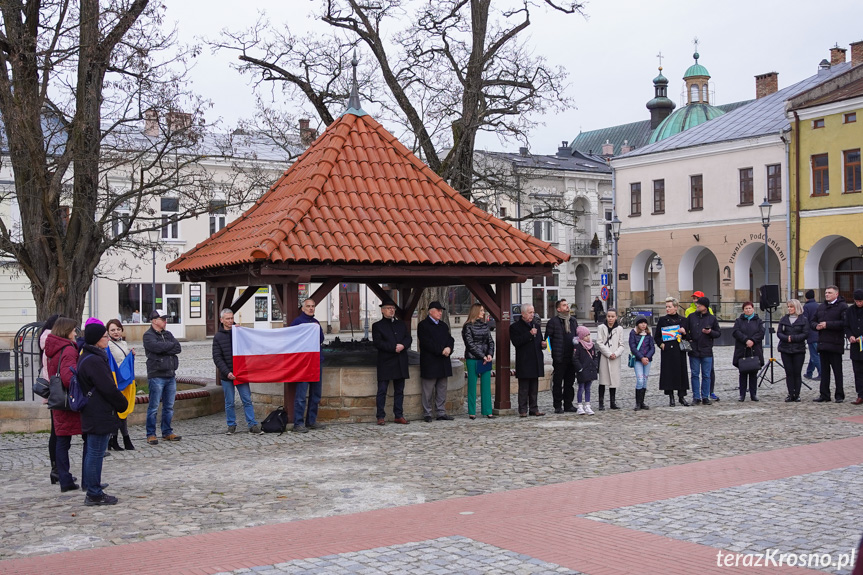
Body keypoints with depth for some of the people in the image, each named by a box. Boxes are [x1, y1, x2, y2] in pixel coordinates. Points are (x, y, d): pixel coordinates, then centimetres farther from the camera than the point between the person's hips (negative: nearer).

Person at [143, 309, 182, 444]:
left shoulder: (168, 334, 16)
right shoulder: (148, 335, -4)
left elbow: (178, 349, 2)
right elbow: (157, 346, -21)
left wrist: (164, 350, -12)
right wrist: (171, 345, -4)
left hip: (171, 375, 7)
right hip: (156, 376, -7)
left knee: (169, 406, 11)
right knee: (153, 407, -3)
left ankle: (167, 432, 20)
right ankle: (151, 434, 4)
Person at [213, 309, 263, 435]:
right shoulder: (218, 337, 3)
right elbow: (217, 358, -1)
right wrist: (227, 372, -14)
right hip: (226, 376, 0)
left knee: (247, 400, -1)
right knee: (229, 403, 6)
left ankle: (252, 425, 1)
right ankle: (231, 425, 18)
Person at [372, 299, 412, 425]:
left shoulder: (401, 325, 18)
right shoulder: (377, 326, 3)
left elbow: (409, 339, 9)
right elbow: (377, 342, -9)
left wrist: (402, 345, -13)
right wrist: (394, 348, -16)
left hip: (401, 363, 5)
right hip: (385, 363, -5)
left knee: (399, 391, 7)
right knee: (382, 391, -5)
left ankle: (398, 416, 12)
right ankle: (381, 417, -1)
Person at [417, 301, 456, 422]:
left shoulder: (443, 326, 18)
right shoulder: (423, 325, -5)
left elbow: (450, 339, 13)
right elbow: (427, 343, -14)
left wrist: (449, 348, -9)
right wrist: (441, 351, -17)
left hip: (443, 363, 7)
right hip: (429, 364, -7)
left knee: (442, 390, 9)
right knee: (428, 391, -2)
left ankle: (441, 413, 15)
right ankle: (427, 414, 5)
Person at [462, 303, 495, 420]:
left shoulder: (485, 325, 12)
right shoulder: (468, 327, -5)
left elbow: (491, 341, 10)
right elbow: (470, 344, -10)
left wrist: (490, 354, -7)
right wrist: (483, 356, -13)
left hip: (486, 359, 5)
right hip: (472, 359, -5)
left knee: (486, 385, 4)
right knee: (472, 385, 1)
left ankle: (487, 411, 8)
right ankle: (472, 412, 7)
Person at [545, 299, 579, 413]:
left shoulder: (574, 321, 14)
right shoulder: (553, 322, -4)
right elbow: (548, 338, -5)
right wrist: (554, 350, -11)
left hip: (572, 357, 6)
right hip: (559, 358, -5)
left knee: (570, 382, 10)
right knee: (558, 382, 0)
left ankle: (568, 405, 19)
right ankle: (558, 406, 6)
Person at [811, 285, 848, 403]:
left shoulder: (842, 307, -5)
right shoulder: (821, 307, 18)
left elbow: (844, 323, -19)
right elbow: (812, 322, 23)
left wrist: (827, 324, -17)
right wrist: (816, 326, 0)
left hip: (835, 344, -7)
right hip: (823, 343, 7)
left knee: (837, 371, 0)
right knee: (824, 371, 9)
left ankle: (840, 395, 7)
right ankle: (824, 395, 13)